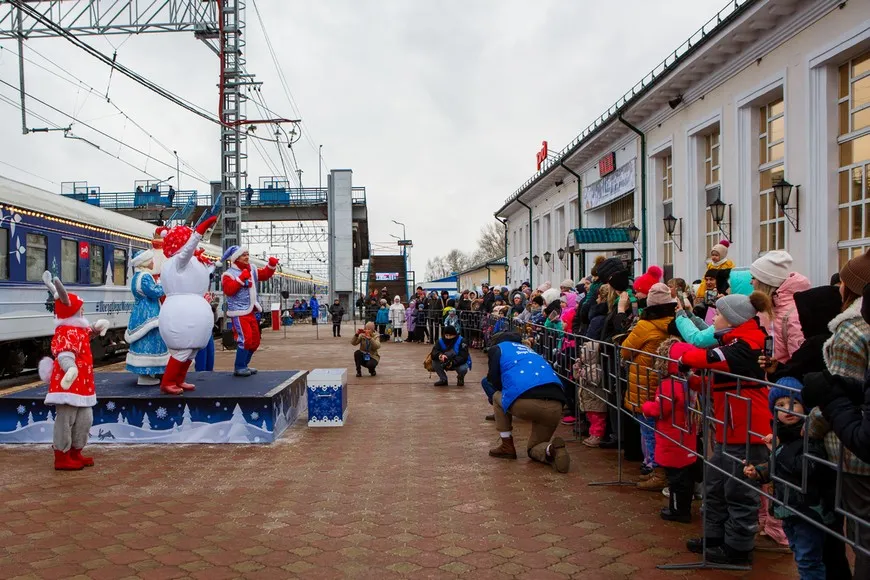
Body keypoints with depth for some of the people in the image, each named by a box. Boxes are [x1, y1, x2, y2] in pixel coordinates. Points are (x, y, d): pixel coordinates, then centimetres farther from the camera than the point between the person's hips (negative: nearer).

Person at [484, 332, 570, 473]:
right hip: (556, 406, 5)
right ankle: (551, 449, -6)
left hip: (525, 402, -5)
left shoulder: (497, 348, 23)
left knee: (497, 396, 29)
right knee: (533, 449, 26)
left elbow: (493, 383, 16)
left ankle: (506, 446, 23)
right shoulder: (530, 351, 37)